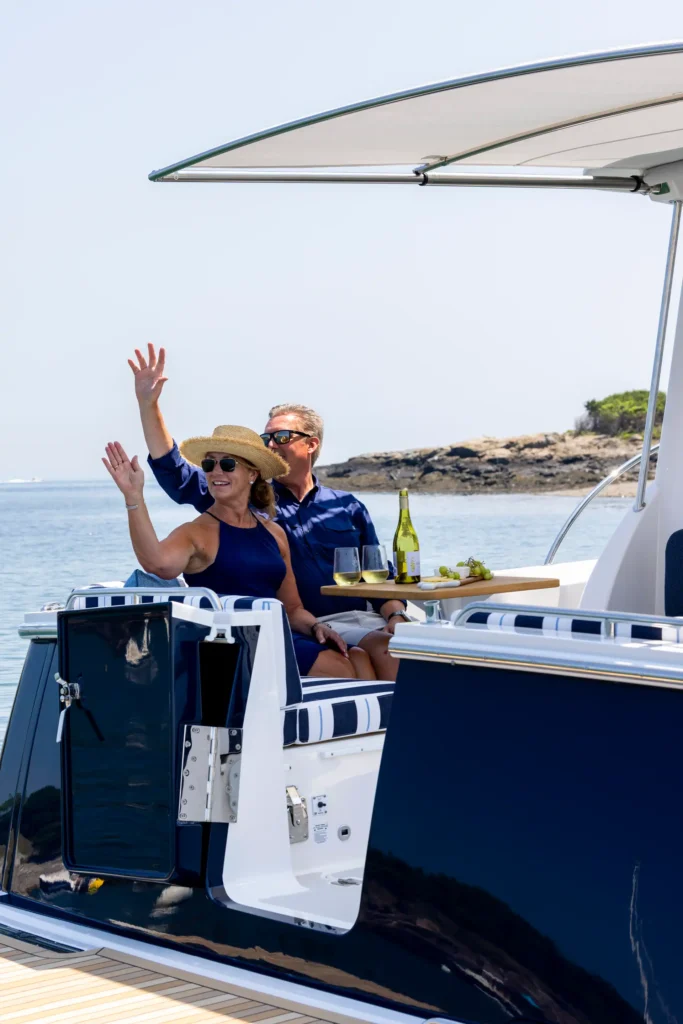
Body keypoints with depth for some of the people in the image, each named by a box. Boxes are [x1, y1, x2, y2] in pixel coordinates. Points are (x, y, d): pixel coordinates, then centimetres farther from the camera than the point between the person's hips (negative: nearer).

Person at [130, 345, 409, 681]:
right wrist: (148, 405, -3)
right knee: (380, 648, -31)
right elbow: (176, 476, 6)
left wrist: (395, 618, -6)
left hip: (355, 618, 3)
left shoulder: (347, 507, 18)